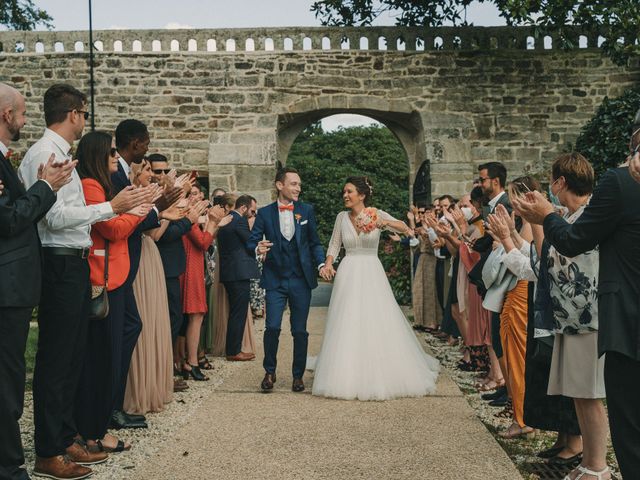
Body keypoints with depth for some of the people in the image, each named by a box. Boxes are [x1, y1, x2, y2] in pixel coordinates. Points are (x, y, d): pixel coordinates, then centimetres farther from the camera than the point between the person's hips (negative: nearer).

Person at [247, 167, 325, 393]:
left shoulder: (307, 210, 4)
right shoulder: (264, 213, 1)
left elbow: (315, 243, 8)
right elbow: (251, 241, -1)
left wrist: (321, 264, -8)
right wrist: (258, 248, -24)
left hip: (301, 280, 1)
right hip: (275, 279, -1)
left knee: (300, 330, 7)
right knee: (272, 327, -10)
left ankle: (298, 375, 22)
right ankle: (269, 372, 11)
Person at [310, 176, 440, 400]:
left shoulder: (377, 214, -2)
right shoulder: (341, 217, 5)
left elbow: (406, 229, -13)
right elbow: (334, 244, 13)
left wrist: (385, 223, -31)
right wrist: (328, 263, -5)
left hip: (372, 273, -2)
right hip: (349, 274, 2)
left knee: (378, 324, -1)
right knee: (347, 326, 0)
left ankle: (381, 376, 13)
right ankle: (348, 376, 9)